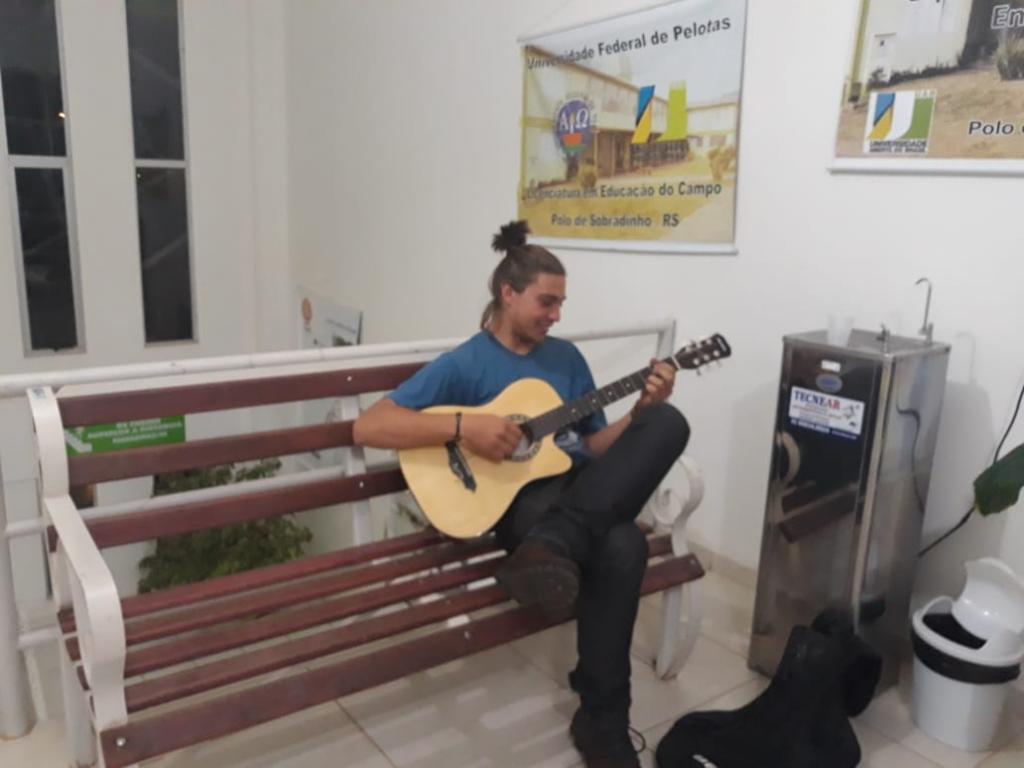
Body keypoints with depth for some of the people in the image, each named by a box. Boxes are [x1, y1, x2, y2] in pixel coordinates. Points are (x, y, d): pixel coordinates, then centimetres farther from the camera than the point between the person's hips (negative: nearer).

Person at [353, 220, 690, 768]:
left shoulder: (566, 356, 19)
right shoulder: (462, 365, 0)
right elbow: (368, 427, -9)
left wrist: (642, 410, 1)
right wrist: (464, 426, -21)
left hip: (586, 492, 7)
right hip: (522, 499, -6)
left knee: (669, 423, -23)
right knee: (621, 546, -37)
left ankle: (551, 547, -34)